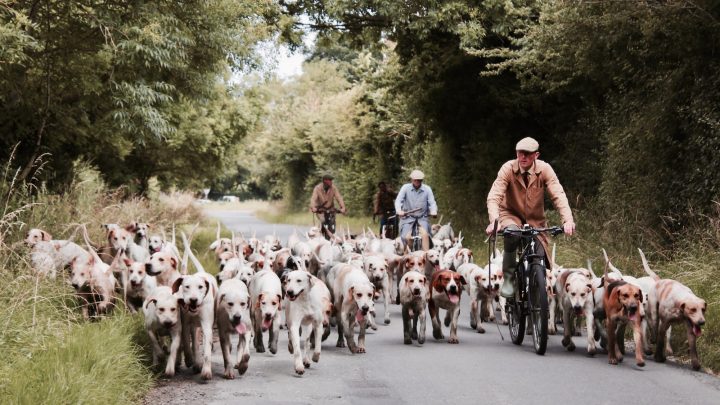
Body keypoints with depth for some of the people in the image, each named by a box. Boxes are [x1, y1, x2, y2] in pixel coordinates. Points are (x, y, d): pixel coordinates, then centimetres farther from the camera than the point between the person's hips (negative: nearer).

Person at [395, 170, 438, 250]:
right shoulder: (405, 188, -1)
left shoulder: (427, 189, 3)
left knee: (425, 234, -25)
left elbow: (432, 202, 1)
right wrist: (399, 210, -27)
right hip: (408, 217, -1)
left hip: (422, 217, 1)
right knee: (406, 237, -20)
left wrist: (433, 212, -21)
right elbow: (398, 200, -7)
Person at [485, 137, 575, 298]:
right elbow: (494, 196, -27)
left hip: (535, 220, 2)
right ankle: (509, 278, -20)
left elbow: (558, 195, -25)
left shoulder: (544, 169, -16)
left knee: (541, 260, -9)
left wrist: (568, 220, -41)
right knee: (512, 233, -36)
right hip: (511, 215, -2)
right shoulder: (508, 169, -18)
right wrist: (494, 221, -45)